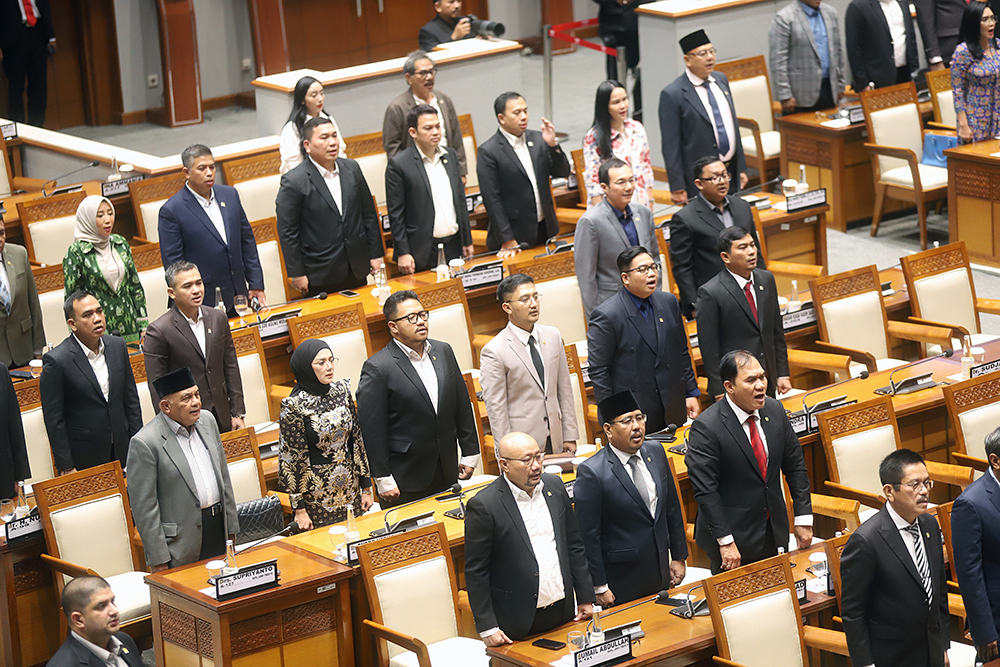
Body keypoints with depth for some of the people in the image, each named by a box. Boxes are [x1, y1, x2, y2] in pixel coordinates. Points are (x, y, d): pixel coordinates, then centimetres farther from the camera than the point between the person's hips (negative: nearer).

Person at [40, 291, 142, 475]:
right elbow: (54, 421, -11)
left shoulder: (117, 346, 4)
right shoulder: (56, 361, -14)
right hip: (84, 459, -5)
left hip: (121, 453, 5)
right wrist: (66, 467, -11)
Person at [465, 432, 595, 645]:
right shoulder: (484, 506, -14)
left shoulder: (554, 486, 4)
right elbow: (475, 572, -11)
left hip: (564, 612, 5)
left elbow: (574, 545, 13)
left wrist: (585, 597, 11)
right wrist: (487, 628, -12)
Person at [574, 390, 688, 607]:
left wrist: (679, 557, 13)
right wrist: (599, 587, -13)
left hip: (660, 573, 6)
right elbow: (588, 535, -15)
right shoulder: (591, 472, -18)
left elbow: (672, 507, 12)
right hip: (621, 579, -6)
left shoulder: (655, 452, 2)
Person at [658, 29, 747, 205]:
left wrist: (741, 168, 16)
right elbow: (671, 146, -12)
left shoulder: (721, 80, 9)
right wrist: (677, 189, -14)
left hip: (731, 174, 6)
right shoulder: (672, 95, -13)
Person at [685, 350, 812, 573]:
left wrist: (804, 517, 2)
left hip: (772, 532, 6)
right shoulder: (706, 428, -20)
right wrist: (725, 542, -22)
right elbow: (705, 490, -20)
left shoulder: (774, 411, -1)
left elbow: (795, 466, 7)